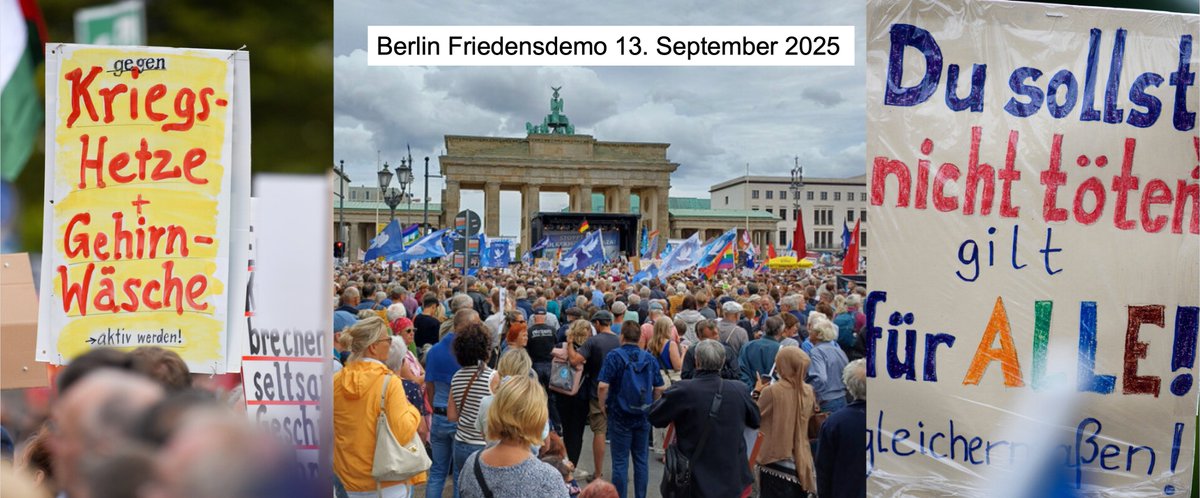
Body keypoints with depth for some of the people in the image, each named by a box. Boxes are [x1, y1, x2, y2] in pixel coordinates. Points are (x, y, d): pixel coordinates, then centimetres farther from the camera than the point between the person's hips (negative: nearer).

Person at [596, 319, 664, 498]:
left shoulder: (614, 356, -10)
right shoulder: (650, 358, 2)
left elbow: (603, 386, -19)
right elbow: (659, 388, 5)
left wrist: (603, 406, -4)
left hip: (620, 416, -3)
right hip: (643, 416, 4)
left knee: (620, 462, 3)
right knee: (641, 460, 12)